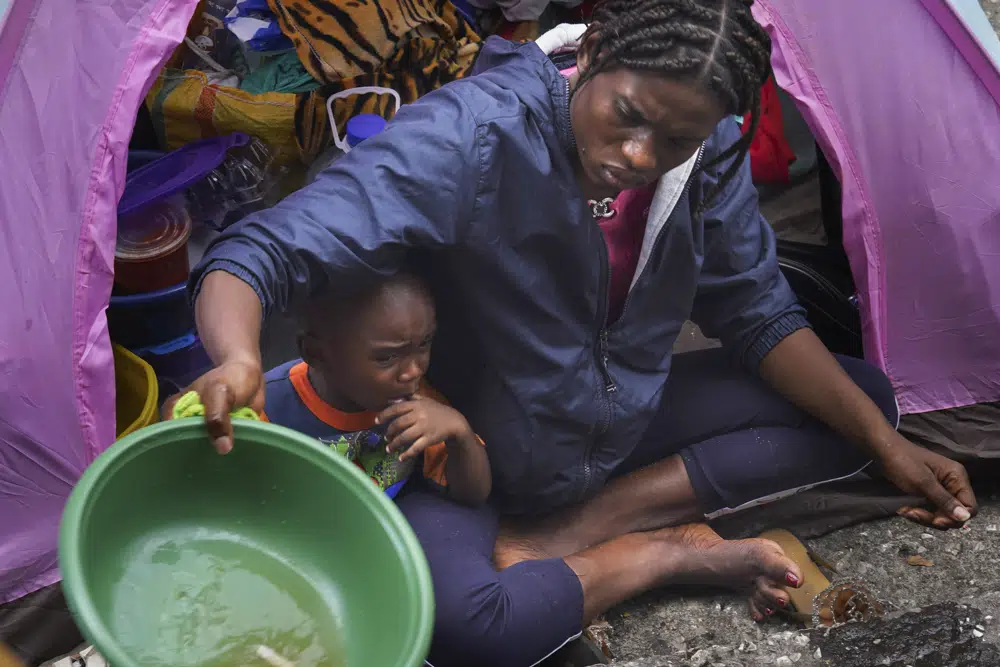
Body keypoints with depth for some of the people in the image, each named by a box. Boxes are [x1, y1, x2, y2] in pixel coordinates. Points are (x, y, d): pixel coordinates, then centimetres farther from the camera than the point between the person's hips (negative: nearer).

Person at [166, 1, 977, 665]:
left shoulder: (709, 158, -13)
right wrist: (240, 362, -59)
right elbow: (262, 255, -37)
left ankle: (564, 533, -12)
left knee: (863, 396, 0)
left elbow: (760, 317, 2)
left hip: (621, 421, 7)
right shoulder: (475, 133, -32)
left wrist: (883, 439, -6)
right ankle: (669, 553, -8)